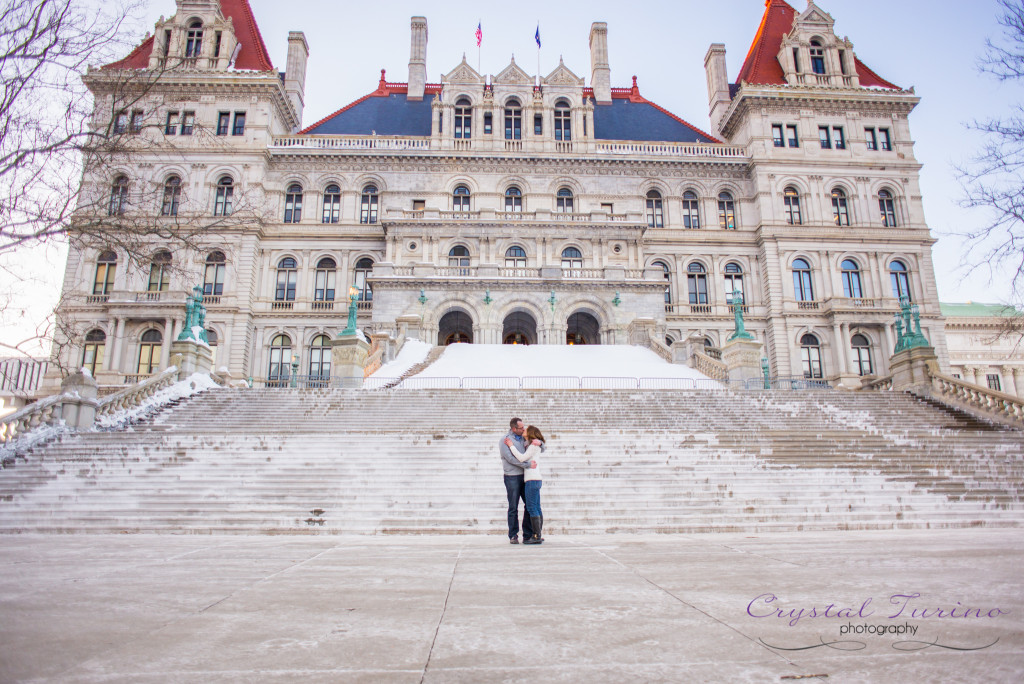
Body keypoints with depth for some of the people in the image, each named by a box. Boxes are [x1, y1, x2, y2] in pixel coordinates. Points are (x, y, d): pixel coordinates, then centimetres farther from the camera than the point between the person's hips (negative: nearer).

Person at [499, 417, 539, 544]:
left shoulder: (523, 440, 13)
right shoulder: (504, 440, -4)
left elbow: (541, 450, 19)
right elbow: (510, 458, -16)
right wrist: (528, 464, -20)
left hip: (524, 476, 6)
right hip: (512, 477, -6)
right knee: (513, 508, -2)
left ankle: (528, 535, 13)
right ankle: (513, 536, 6)